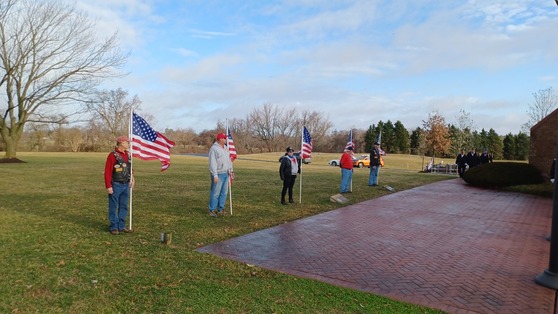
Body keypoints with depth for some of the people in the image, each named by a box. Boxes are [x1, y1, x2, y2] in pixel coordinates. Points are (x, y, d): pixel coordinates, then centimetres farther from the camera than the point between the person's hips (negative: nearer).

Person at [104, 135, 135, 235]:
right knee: (114, 207, 3)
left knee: (124, 207, 12)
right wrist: (108, 186, -17)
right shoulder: (113, 155, -12)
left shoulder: (128, 155, 9)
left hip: (126, 185, 7)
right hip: (116, 185, -7)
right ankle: (113, 227, 13)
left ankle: (121, 227, 21)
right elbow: (107, 172, -14)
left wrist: (132, 179, 11)